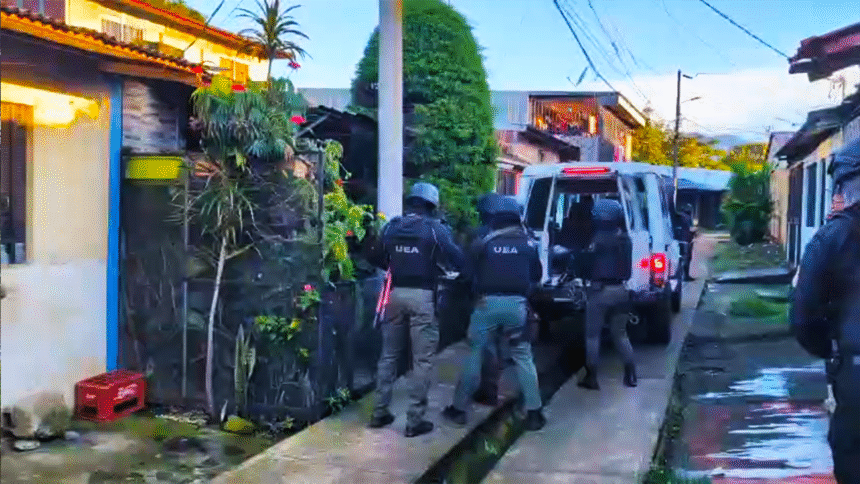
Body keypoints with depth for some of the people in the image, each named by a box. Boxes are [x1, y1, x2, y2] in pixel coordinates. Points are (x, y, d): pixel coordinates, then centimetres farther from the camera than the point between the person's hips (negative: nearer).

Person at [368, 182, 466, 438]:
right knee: (422, 360, 2)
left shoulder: (391, 226, 7)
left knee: (388, 355, 16)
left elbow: (379, 260, 12)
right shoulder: (435, 228, -5)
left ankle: (380, 412, 20)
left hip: (396, 293, 4)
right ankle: (415, 420, 2)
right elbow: (458, 260, -8)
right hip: (422, 296, -4)